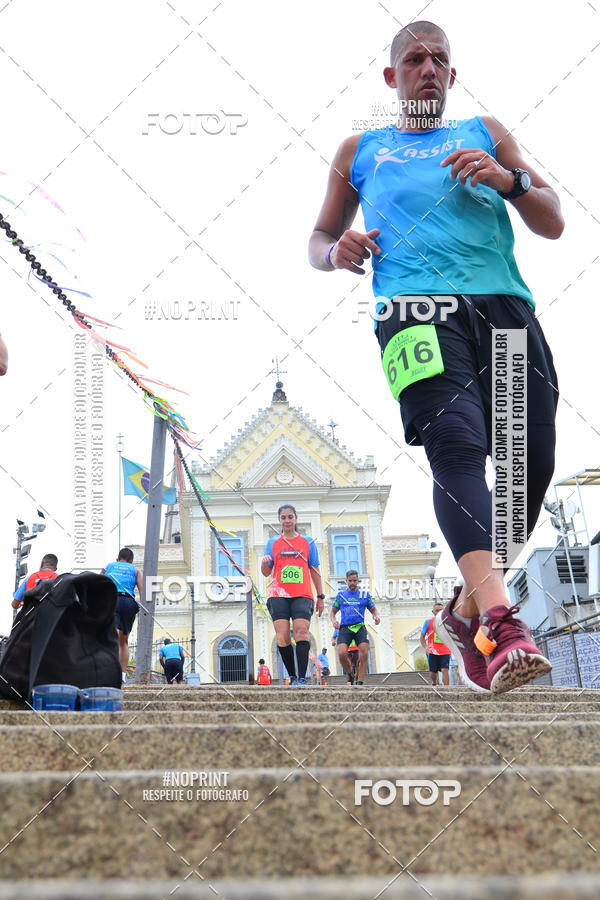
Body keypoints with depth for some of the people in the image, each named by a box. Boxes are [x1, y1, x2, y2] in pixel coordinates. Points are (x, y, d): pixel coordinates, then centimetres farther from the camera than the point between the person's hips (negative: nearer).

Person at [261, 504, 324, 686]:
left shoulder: (307, 542, 14)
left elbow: (315, 571, 15)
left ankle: (302, 678, -22)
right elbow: (266, 572, 13)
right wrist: (264, 562, -10)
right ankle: (292, 677, 0)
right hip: (278, 595, 1)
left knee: (301, 632, -18)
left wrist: (320, 597, 9)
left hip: (302, 595, -1)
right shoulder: (272, 543, 16)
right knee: (282, 637, -10)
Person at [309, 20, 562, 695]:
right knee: (457, 447, -26)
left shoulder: (485, 135, 27)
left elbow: (552, 225, 21)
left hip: (506, 308, 3)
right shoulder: (361, 151, 26)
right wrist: (336, 250, 4)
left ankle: (466, 613, 11)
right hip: (417, 307, -2)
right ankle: (498, 620, -42)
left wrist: (508, 178, 0)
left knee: (532, 463, -8)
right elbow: (318, 242, 29)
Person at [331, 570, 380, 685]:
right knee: (342, 654, -20)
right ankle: (350, 674, 6)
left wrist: (376, 616, -7)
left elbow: (373, 610, 16)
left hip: (360, 627, 0)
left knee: (364, 653, -17)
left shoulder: (365, 595, 13)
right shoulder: (341, 595, 14)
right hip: (345, 628, 0)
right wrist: (333, 620, -1)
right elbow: (333, 612, 20)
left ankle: (360, 682, -9)